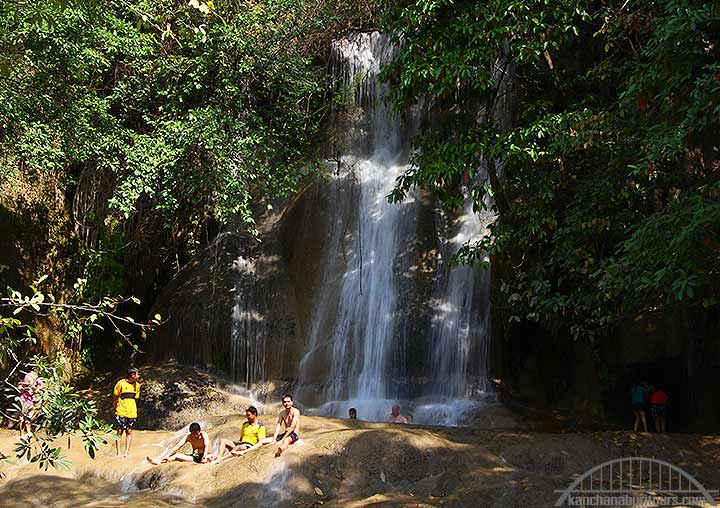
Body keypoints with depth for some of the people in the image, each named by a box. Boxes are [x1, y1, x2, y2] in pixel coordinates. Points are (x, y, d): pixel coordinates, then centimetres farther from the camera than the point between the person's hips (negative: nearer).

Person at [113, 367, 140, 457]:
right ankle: (118, 452, 2)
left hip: (132, 413, 4)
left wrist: (133, 409, 14)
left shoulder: (137, 385, 8)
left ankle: (126, 452, 7)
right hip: (121, 412, -4)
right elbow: (115, 397, 2)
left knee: (129, 432, 4)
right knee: (120, 431, -2)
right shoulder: (121, 383, -7)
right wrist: (116, 408, 3)